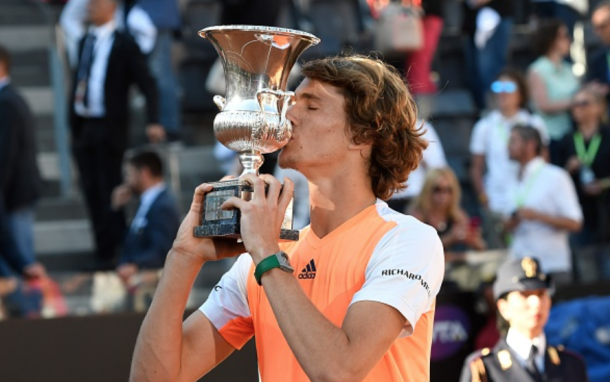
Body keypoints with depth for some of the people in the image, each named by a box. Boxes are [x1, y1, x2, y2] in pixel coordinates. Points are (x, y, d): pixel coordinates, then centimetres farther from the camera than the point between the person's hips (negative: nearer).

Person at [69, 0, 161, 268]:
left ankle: (112, 254, 5)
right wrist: (74, 126, 11)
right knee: (91, 191, 9)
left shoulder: (124, 45, -7)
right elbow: (79, 82, 15)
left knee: (109, 192, -3)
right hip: (83, 126, 6)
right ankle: (101, 250, 18)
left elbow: (147, 84, -10)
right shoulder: (85, 42, 12)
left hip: (109, 130, -6)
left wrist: (153, 120, -22)